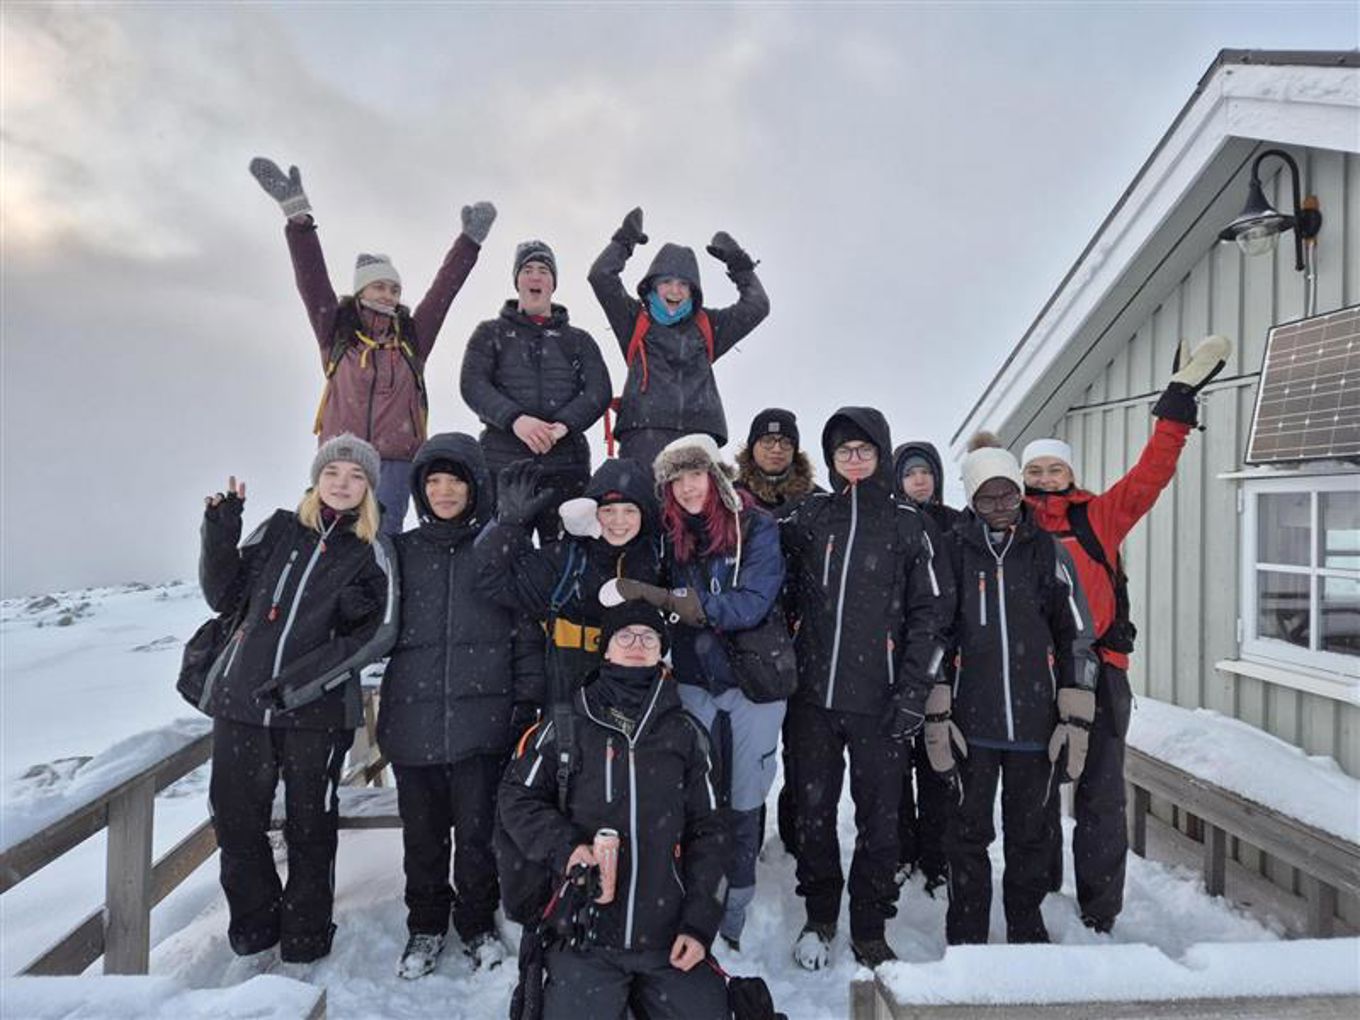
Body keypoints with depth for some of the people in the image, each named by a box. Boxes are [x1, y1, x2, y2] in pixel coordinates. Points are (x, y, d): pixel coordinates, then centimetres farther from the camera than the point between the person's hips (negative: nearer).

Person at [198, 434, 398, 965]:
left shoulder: (372, 553, 2)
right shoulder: (280, 529, 9)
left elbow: (378, 635, -6)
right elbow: (224, 596, 10)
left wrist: (300, 680, -15)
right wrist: (219, 534, -5)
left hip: (318, 709, -2)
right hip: (240, 698, 3)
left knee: (309, 822, 9)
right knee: (235, 817, 10)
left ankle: (305, 932, 30)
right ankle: (255, 920, 34)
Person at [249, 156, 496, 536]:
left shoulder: (412, 341, 13)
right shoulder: (337, 337, 12)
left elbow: (444, 289, 10)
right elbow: (312, 280, 4)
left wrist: (470, 240, 6)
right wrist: (297, 216, -4)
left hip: (395, 463, 0)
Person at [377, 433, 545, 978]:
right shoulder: (403, 551, 8)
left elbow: (527, 632, 1)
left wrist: (527, 703, -4)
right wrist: (381, 713, 10)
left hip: (482, 717, -2)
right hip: (413, 719, 2)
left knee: (477, 831, 7)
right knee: (422, 832, 13)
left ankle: (478, 922, 31)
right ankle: (426, 925, 35)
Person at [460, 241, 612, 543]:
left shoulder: (579, 340, 19)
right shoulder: (491, 333, 16)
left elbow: (599, 391, 3)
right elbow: (472, 384, 0)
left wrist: (563, 425, -16)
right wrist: (514, 419, -19)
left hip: (566, 465, 1)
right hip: (502, 462, -1)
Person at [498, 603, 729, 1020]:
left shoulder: (685, 732, 6)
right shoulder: (569, 725, 1)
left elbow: (707, 831, 7)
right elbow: (518, 797, 5)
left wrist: (699, 924, -1)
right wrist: (564, 846, -12)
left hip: (668, 939, 2)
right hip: (584, 936, -1)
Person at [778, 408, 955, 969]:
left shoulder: (906, 523, 3)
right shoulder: (808, 515, 7)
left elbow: (932, 609, 1)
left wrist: (913, 691, -5)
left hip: (878, 697, -1)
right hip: (813, 692, 2)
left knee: (879, 816, 6)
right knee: (813, 808, 9)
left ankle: (869, 930, 23)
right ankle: (819, 917, 29)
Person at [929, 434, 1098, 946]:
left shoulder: (1047, 551, 4)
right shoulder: (952, 549, 1)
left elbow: (1077, 636, 4)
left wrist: (1076, 718, -1)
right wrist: (936, 714, -2)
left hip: (1036, 722, 1)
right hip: (971, 721, -1)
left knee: (1029, 833, 14)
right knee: (969, 833, 9)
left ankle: (1027, 931, 33)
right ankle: (965, 938, 24)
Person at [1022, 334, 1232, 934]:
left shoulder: (1098, 518, 6)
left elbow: (1150, 475, -2)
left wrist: (1177, 406, -4)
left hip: (1097, 672, -1)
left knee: (1101, 799, 4)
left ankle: (1099, 916, 17)